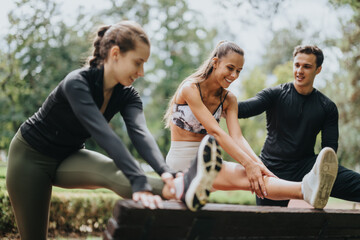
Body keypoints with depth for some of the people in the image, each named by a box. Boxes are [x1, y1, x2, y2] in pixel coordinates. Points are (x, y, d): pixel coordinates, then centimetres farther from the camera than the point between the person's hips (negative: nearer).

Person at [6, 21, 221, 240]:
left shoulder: (128, 95, -13)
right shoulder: (77, 83, -33)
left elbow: (140, 132, -31)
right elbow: (104, 134, -46)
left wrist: (165, 172, -51)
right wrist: (139, 183, -56)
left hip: (69, 158, 2)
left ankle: (181, 190, -53)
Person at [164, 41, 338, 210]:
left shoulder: (229, 100, 7)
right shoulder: (190, 88, -14)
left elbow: (237, 137, -9)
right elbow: (215, 132, -24)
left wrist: (257, 163, -28)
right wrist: (248, 164, -32)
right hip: (180, 165, -5)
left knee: (245, 176, -28)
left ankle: (307, 188, -53)